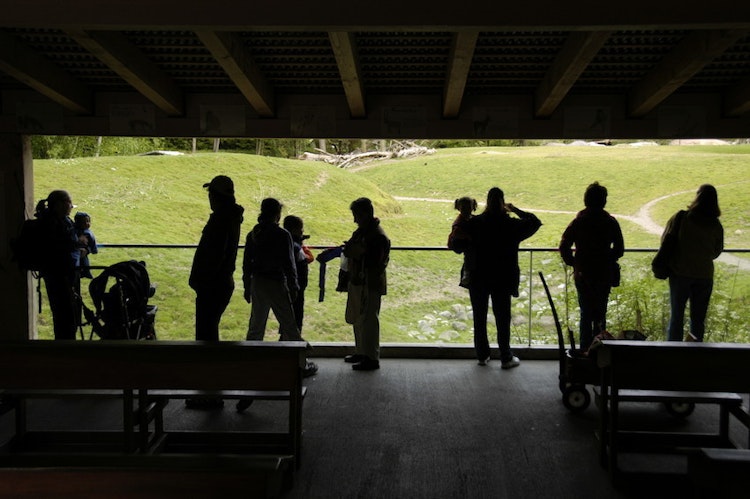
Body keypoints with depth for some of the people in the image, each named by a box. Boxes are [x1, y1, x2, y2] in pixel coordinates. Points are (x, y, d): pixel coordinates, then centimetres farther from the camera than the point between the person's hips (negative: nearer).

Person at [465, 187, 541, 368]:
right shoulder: (511, 224, -9)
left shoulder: (474, 223, -8)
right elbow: (535, 222, 6)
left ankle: (482, 355, 21)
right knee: (502, 318, 9)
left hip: (478, 278, 1)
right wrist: (516, 210, 11)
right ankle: (506, 358, 16)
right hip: (502, 279, -1)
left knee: (479, 318, 13)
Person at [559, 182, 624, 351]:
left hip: (583, 275, -1)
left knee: (586, 314, 9)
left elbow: (564, 247, -9)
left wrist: (573, 263, 5)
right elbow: (619, 249, 1)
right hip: (605, 275, 1)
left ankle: (585, 350, 11)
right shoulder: (611, 222, -4)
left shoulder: (578, 222, -7)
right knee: (600, 314, 12)